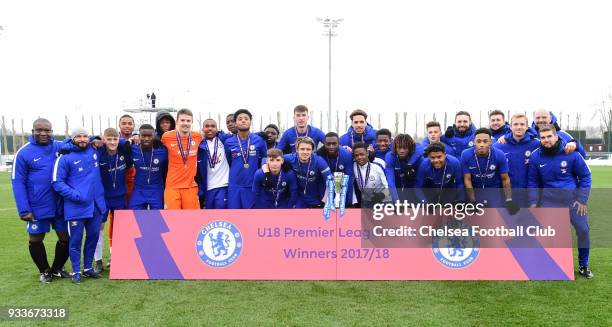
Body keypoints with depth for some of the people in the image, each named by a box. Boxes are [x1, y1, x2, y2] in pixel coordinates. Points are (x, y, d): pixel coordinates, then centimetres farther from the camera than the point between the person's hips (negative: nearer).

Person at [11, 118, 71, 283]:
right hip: (37, 207, -2)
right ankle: (45, 271, 35)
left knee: (66, 237, 11)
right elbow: (18, 182, -9)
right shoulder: (24, 152, -8)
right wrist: (24, 209, -15)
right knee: (35, 239, 13)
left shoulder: (60, 146, -1)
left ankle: (57, 268, 35)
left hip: (60, 205, 2)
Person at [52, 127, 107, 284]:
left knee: (93, 237, 12)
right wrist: (76, 195, -17)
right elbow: (57, 183, -8)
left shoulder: (94, 151, 8)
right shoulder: (65, 158, -6)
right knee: (76, 240, 3)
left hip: (96, 205, 5)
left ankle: (88, 268, 27)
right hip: (76, 207, -5)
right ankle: (76, 271, 18)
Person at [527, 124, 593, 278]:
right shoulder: (535, 156, -8)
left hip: (572, 198, 0)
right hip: (549, 200, 0)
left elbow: (585, 176, -1)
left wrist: (582, 200, -5)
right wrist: (533, 202, -4)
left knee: (583, 230, 3)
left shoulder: (571, 153, -11)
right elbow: (533, 182, 3)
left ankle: (583, 265, 24)